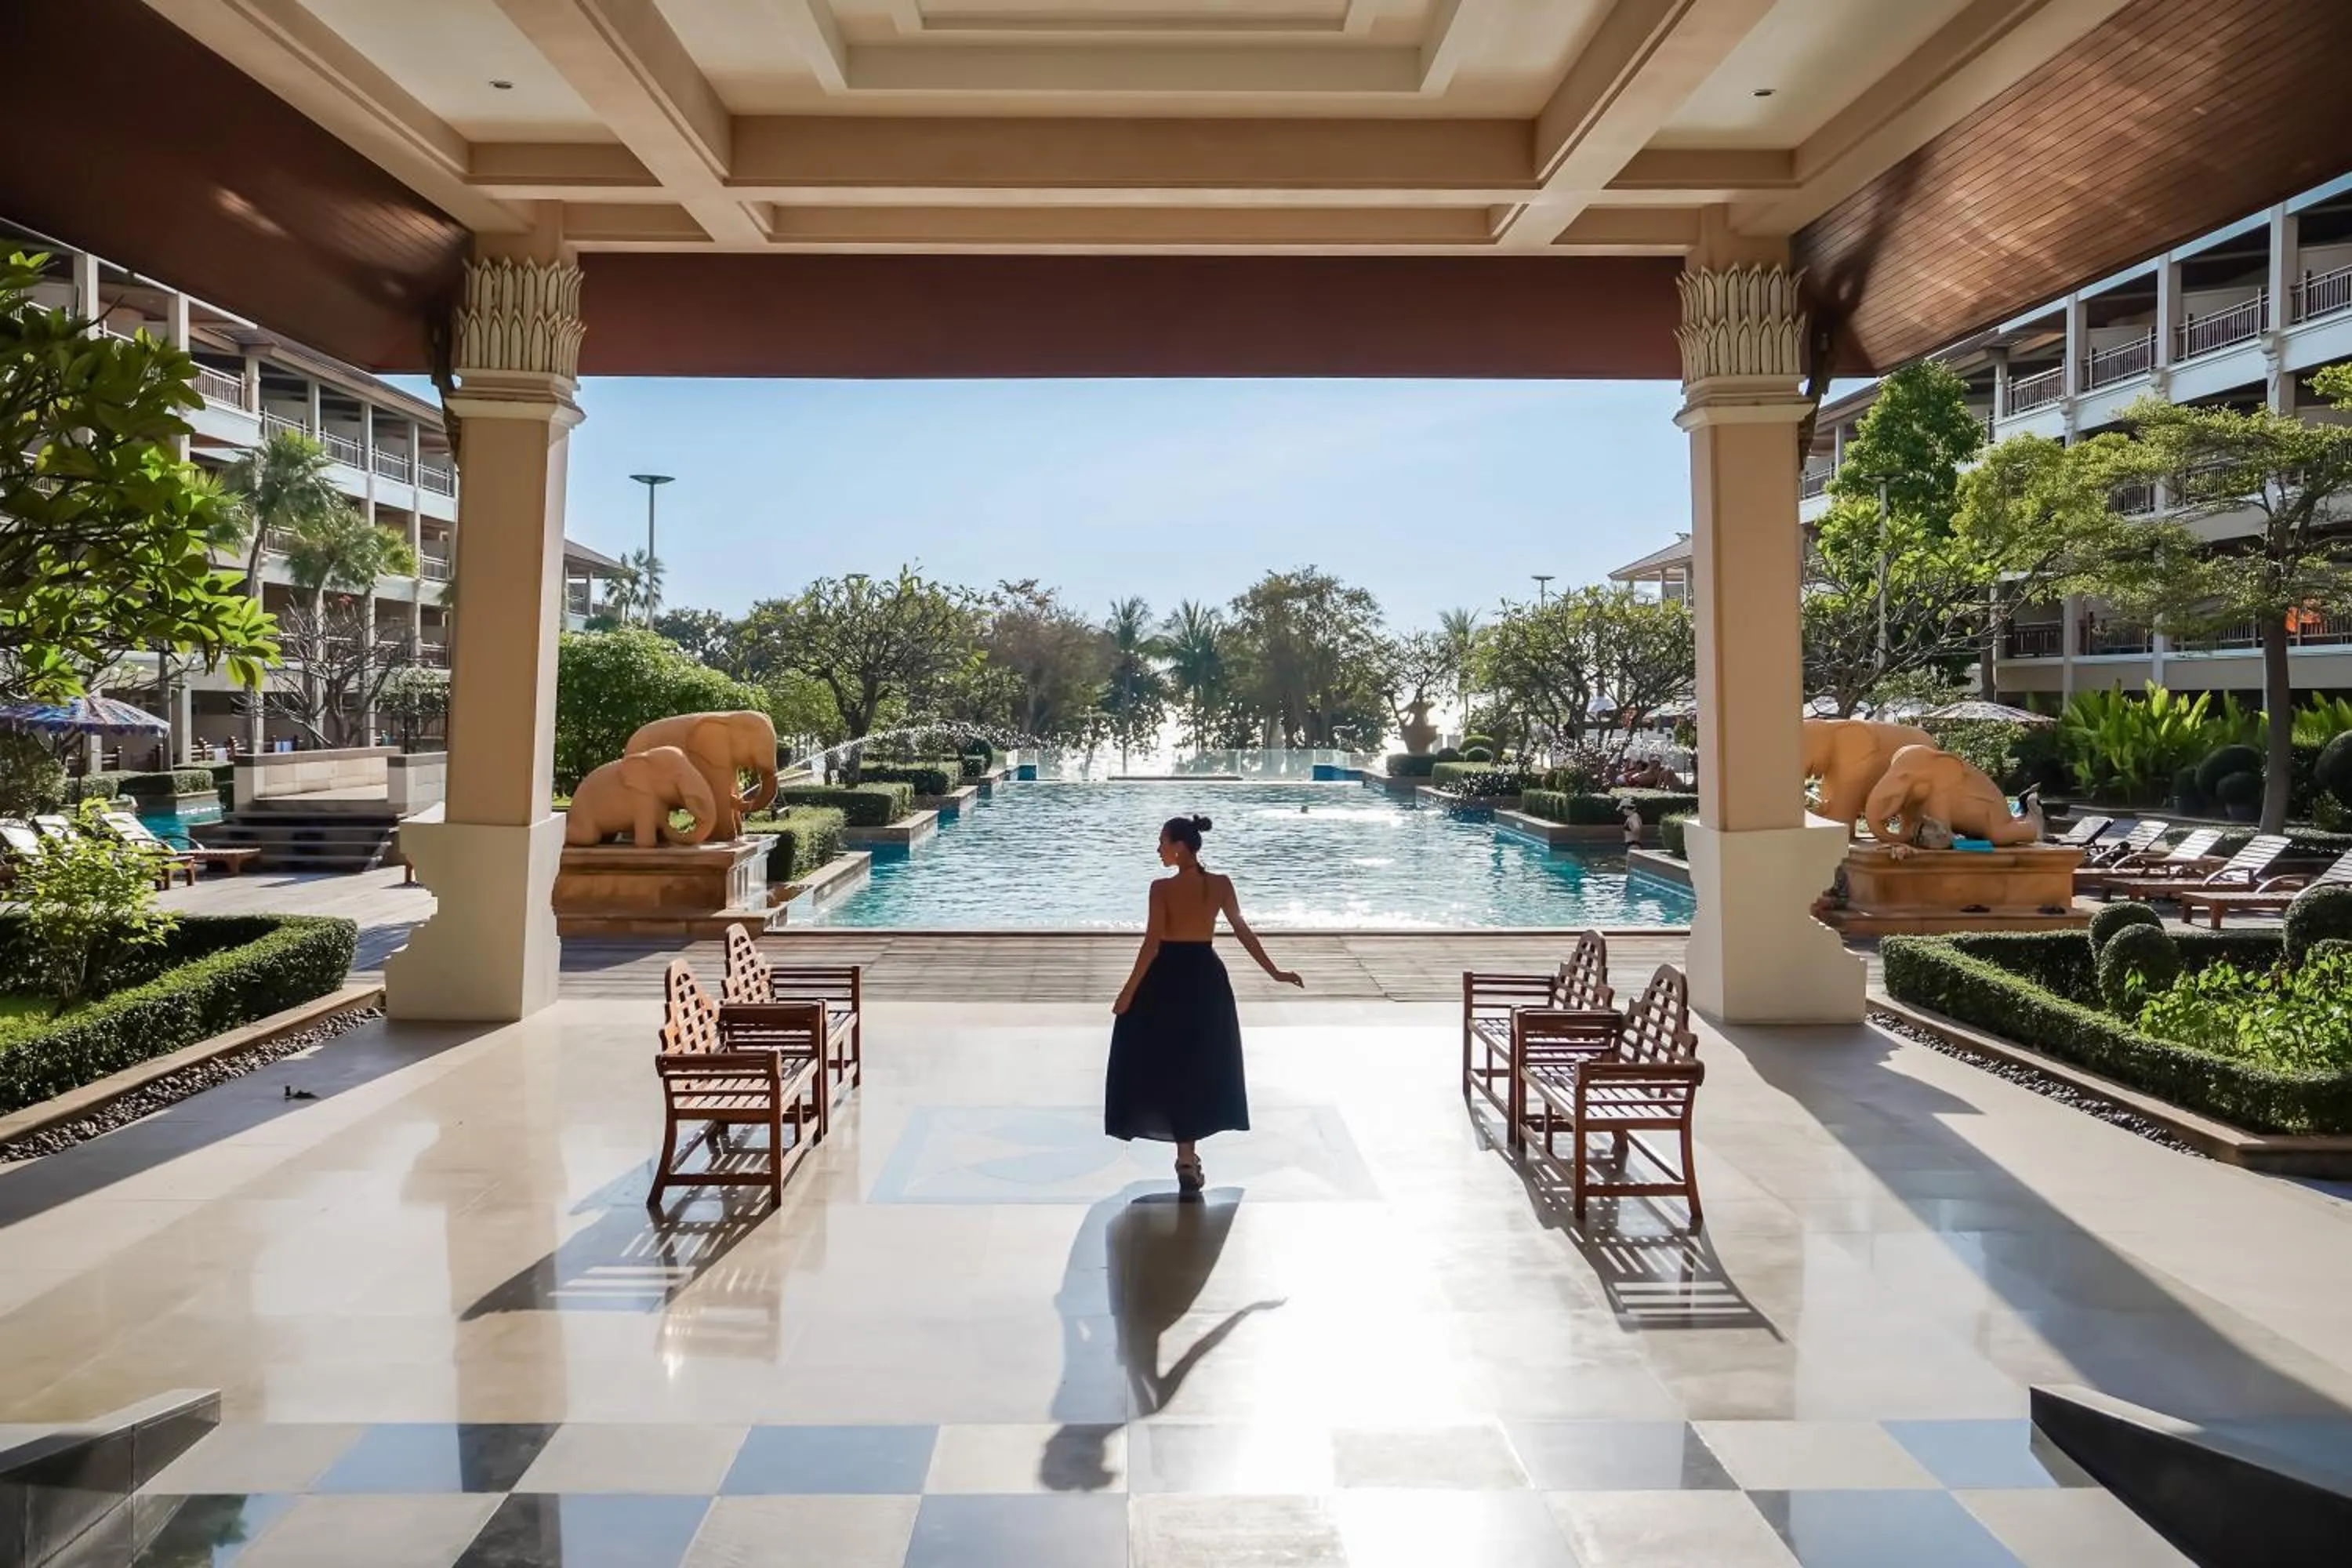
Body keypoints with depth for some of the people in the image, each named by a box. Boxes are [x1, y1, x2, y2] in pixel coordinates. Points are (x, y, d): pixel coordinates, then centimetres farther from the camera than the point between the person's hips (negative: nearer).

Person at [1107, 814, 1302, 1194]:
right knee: (1202, 1065, 19)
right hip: (1206, 977, 4)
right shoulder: (1221, 885, -2)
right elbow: (1243, 931, 0)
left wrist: (1129, 990, -12)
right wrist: (1274, 972, 8)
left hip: (1167, 979, -4)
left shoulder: (1162, 888, -14)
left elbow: (1152, 944, -17)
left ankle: (1187, 1157, 6)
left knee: (1166, 1064, 9)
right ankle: (1188, 1155, 26)